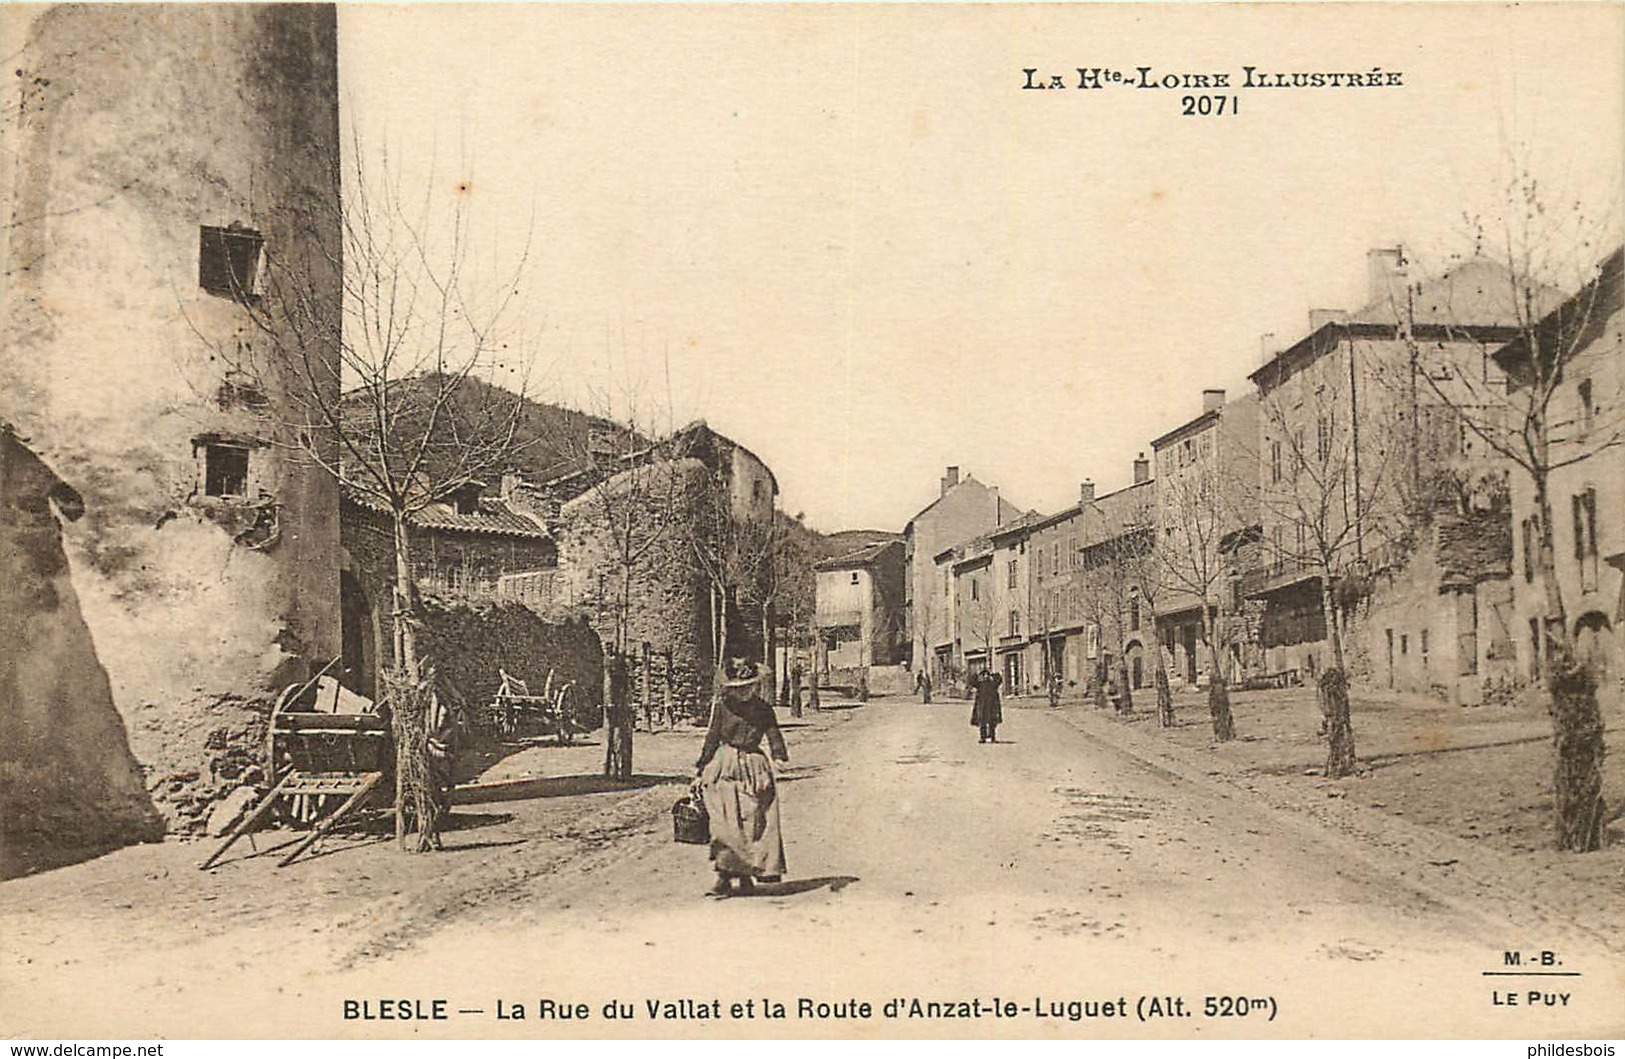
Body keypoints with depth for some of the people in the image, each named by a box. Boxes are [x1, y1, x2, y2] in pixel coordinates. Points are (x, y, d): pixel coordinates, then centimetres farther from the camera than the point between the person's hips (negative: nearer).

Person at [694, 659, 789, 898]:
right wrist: (700, 771, 6)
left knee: (753, 822, 1)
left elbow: (774, 735, 5)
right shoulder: (722, 706, 1)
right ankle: (724, 877, -8)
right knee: (725, 822, -10)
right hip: (724, 767, -2)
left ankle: (746, 877, 12)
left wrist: (780, 758, -14)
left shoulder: (763, 708, 5)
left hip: (754, 766, 2)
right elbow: (712, 739, 5)